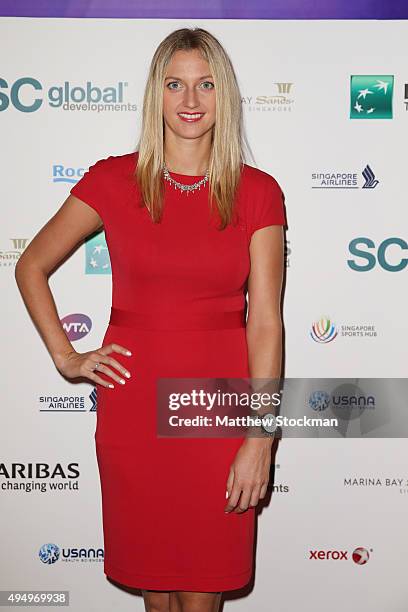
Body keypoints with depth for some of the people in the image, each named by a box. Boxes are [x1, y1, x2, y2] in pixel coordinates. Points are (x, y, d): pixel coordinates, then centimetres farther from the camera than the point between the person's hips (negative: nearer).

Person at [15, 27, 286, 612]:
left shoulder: (258, 192, -2)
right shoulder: (112, 180, -1)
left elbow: (265, 321, -5)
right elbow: (31, 266, 9)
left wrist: (260, 441, -9)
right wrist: (65, 356, 1)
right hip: (134, 403, 1)